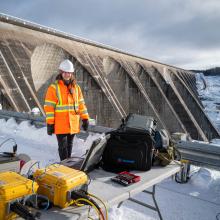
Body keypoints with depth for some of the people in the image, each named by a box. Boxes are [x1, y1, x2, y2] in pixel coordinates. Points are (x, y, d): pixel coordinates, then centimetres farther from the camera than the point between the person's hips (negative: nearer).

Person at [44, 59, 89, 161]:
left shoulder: (76, 87, 11)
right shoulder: (54, 88, -4)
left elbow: (81, 104, 13)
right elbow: (49, 107, -7)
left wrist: (85, 118, 7)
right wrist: (50, 124, -10)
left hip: (73, 124, 5)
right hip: (60, 125, -4)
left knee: (69, 146, 15)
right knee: (63, 147, -2)